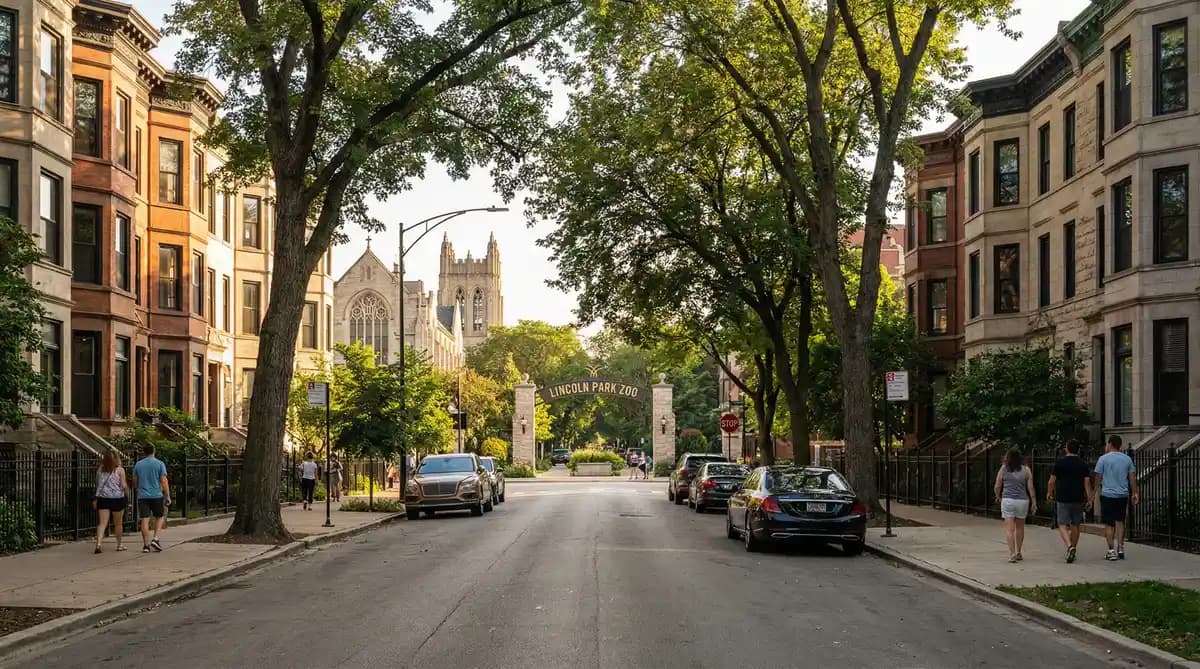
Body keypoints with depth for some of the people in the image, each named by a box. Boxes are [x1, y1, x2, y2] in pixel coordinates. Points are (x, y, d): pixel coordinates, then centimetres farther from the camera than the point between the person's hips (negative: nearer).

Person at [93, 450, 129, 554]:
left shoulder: (100, 470, 7)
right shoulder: (120, 470, -4)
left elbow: (97, 485, 11)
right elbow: (123, 485, -6)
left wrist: (96, 499, 18)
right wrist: (127, 493, 13)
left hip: (103, 498, 2)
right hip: (117, 498, -2)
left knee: (102, 523, -3)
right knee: (118, 523, 12)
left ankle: (98, 544, -20)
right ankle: (120, 544, 24)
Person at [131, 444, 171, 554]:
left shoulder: (138, 465, 6)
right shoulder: (159, 464, -2)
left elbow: (135, 482, 14)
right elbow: (164, 481, -6)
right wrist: (168, 496, -2)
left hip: (142, 496, 2)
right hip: (156, 495, -2)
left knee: (145, 520, 1)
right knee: (160, 517, 14)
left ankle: (146, 545, 1)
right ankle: (155, 539, -1)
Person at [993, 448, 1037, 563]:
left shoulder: (1003, 469, 0)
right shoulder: (1026, 470, 2)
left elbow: (997, 487, 2)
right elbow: (1030, 488, 0)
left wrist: (998, 497, 21)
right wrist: (1034, 503, 7)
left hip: (1007, 501, -2)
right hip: (1022, 501, 2)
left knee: (1009, 528, -3)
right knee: (1020, 527, 18)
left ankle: (1012, 554, -14)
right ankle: (1018, 553, 26)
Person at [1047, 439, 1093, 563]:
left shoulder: (1059, 462, -4)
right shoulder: (1083, 464, 2)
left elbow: (1052, 481, -3)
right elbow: (1087, 482, -3)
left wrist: (1049, 493, 12)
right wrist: (1089, 499, -1)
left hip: (1062, 499, -3)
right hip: (1078, 499, 3)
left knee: (1063, 525, -1)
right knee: (1075, 525, 14)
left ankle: (1069, 546, -25)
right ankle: (1073, 551, 21)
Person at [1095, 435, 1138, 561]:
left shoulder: (1103, 458, -5)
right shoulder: (1127, 459, 7)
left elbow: (1098, 477, -5)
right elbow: (1132, 477, 8)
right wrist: (1134, 493, 14)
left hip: (1108, 495, -4)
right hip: (1123, 495, 4)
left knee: (1108, 524, 1)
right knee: (1120, 522, 16)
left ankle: (1112, 550, -1)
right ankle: (1120, 548, 13)